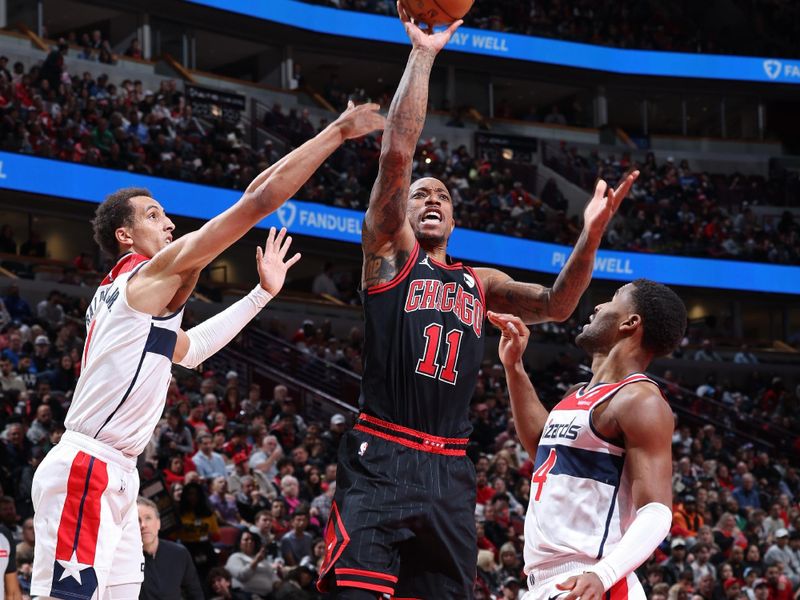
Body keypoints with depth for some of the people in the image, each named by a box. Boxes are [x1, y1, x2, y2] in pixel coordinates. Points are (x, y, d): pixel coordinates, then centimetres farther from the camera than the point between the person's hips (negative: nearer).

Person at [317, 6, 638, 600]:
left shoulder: (480, 283, 22)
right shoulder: (390, 251, 7)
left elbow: (556, 305, 14)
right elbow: (397, 153, -3)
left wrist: (591, 235, -1)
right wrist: (422, 56, -3)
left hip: (449, 471, 5)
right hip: (380, 461, -5)